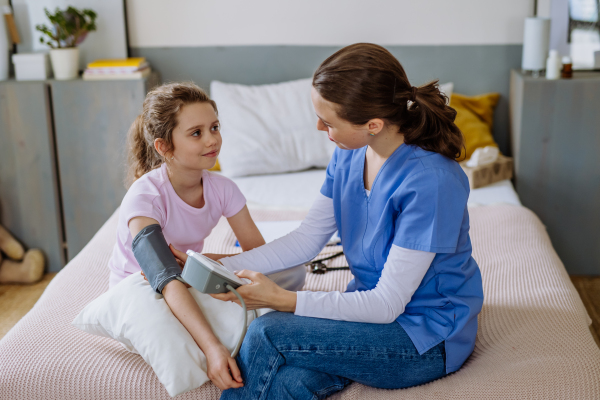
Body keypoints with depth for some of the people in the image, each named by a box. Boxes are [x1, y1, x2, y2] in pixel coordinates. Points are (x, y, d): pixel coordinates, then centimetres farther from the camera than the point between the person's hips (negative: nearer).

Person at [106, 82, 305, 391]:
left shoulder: (221, 188, -12)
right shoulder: (144, 197, -29)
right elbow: (167, 281, -41)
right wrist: (212, 348, -52)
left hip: (194, 282, 5)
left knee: (292, 272, -14)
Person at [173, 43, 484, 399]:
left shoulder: (431, 181, -27)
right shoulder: (350, 155, -3)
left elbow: (387, 304, -23)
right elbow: (307, 239, 4)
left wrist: (281, 299, -24)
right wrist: (218, 267, -5)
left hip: (427, 338, -6)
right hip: (373, 303, 6)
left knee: (266, 335, -20)